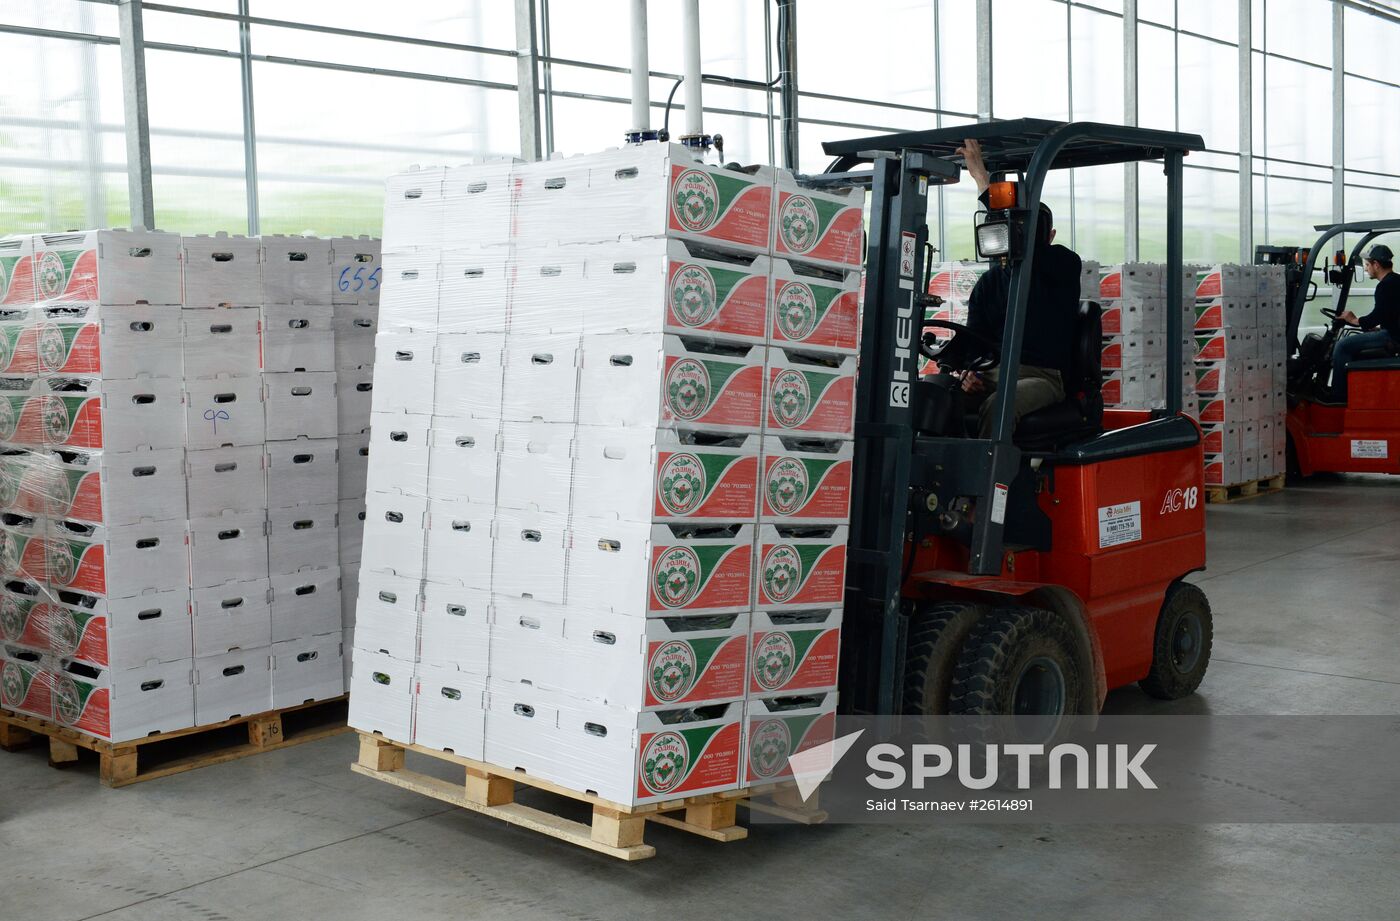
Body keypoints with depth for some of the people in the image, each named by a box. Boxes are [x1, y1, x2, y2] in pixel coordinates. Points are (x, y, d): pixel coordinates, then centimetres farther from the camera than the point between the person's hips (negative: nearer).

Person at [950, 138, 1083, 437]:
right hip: (990, 376, 5)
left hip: (1041, 376, -5)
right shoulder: (989, 283, 19)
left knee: (997, 406, -37)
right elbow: (974, 339, 14)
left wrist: (981, 176, -16)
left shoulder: (1064, 267, 3)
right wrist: (969, 372, -12)